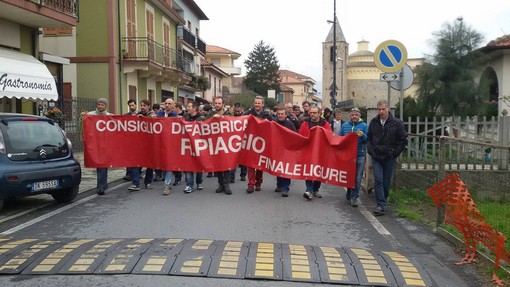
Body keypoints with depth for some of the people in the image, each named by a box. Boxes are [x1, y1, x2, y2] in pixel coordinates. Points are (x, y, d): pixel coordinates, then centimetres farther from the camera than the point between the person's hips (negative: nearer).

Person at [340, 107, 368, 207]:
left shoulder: (364, 126, 2)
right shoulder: (345, 125, 10)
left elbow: (368, 140, -4)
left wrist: (362, 135, -23)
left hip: (359, 155, -3)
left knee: (357, 177, -4)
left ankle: (354, 197, 1)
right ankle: (349, 194, 31)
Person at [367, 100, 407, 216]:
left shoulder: (396, 123, -2)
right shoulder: (373, 122, 7)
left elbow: (403, 140, 2)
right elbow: (369, 138, 17)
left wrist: (395, 153, -4)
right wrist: (370, 151, 3)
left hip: (389, 158, -1)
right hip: (376, 157, 1)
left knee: (386, 183, 6)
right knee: (378, 181, -8)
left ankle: (382, 203, 21)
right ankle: (381, 206, -9)